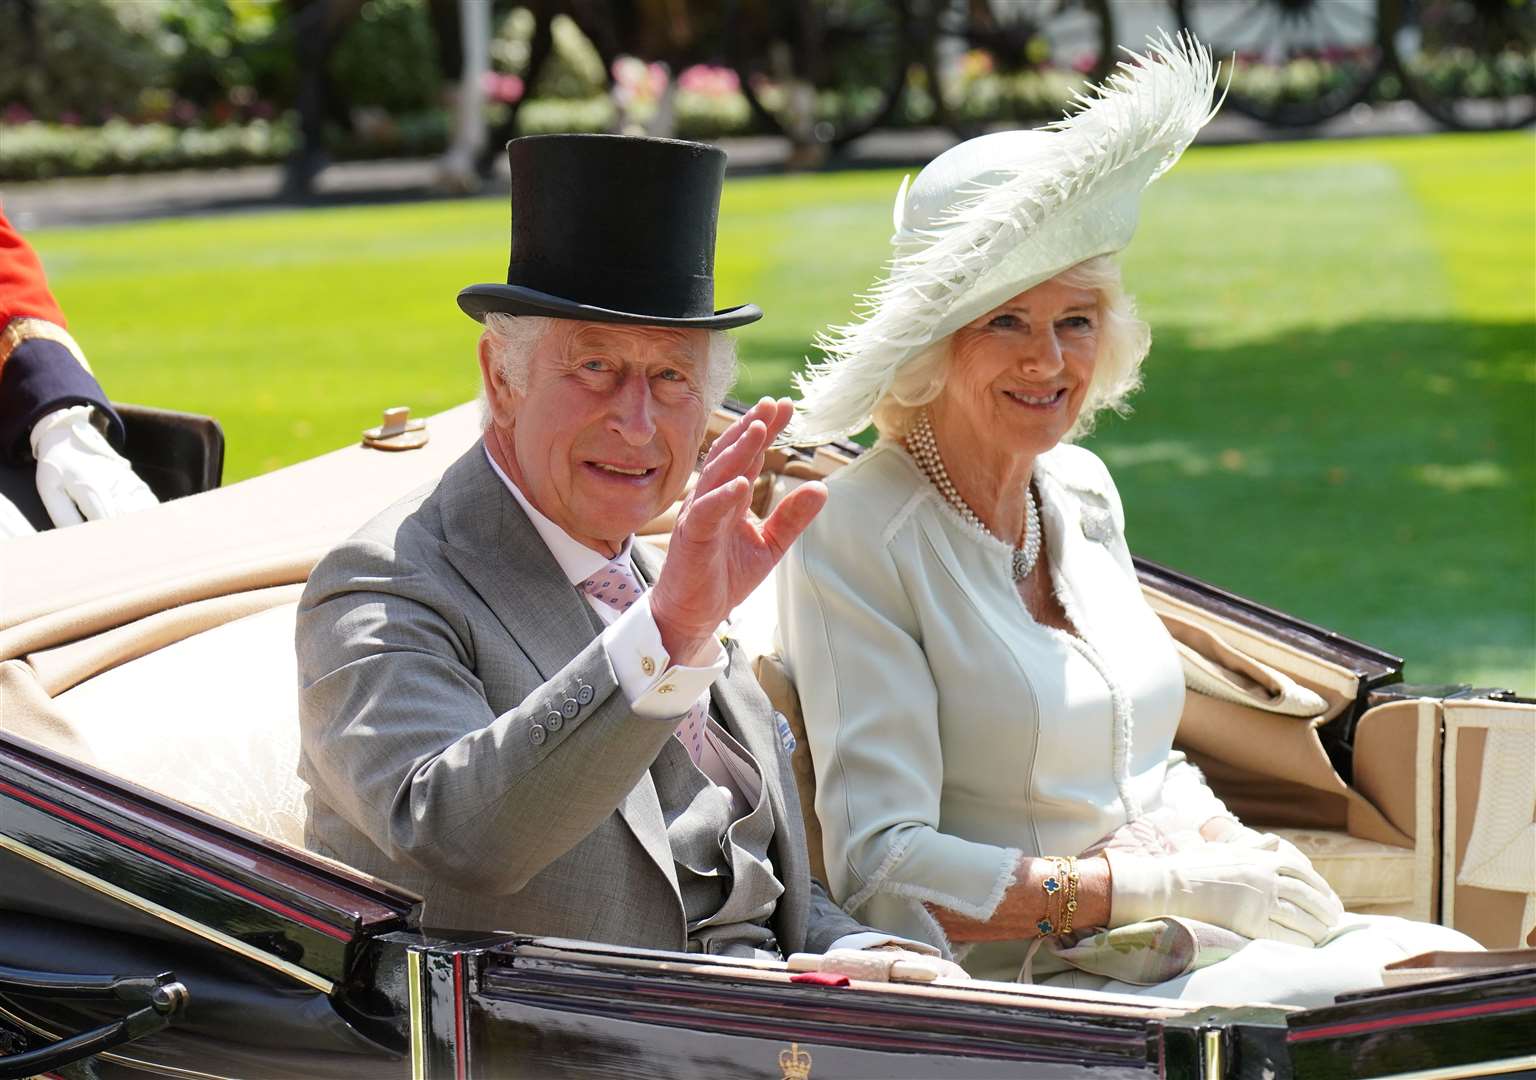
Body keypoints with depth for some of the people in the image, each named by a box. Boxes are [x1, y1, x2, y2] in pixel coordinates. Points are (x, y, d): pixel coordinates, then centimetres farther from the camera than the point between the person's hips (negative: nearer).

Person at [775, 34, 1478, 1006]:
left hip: (1172, 947, 8)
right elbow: (881, 874, -15)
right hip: (1015, 984, -7)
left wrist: (1255, 864, 1)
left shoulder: (1081, 491, 14)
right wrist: (1172, 887, -16)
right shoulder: (857, 535, -9)